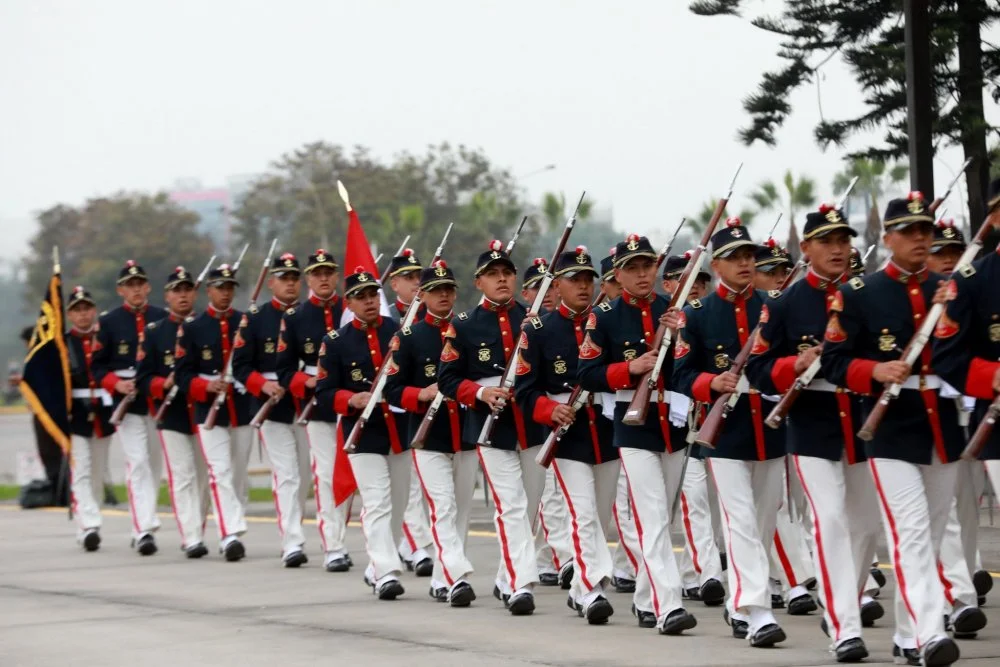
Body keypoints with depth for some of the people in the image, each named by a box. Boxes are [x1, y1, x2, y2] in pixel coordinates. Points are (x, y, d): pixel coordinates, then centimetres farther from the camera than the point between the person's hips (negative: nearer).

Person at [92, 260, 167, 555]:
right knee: (138, 464, -13)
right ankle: (144, 530, -19)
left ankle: (141, 526, 27)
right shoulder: (108, 322, 1)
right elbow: (98, 365, 1)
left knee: (155, 465, 11)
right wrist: (116, 384, -15)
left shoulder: (163, 318, 6)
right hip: (128, 403, -3)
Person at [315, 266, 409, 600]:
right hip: (364, 436, -3)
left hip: (401, 431, 4)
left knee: (398, 504, 11)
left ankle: (376, 567, 27)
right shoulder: (335, 342, -1)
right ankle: (385, 573, -18)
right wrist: (351, 400, -19)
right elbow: (323, 391, -1)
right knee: (378, 504, -14)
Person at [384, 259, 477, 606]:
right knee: (443, 508, -13)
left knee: (461, 510, 8)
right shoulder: (409, 337, 0)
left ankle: (441, 580, 19)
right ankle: (456, 579, -22)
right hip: (429, 439, -4)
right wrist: (422, 395, -17)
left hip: (467, 436, 4)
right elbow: (392, 389, -1)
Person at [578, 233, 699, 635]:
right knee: (653, 520, -13)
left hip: (675, 424, 4)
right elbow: (586, 375, -4)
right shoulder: (605, 318, -2)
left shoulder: (676, 310, 6)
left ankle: (644, 600, 25)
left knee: (661, 519, 13)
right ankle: (667, 607, -20)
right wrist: (629, 369, -18)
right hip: (634, 427, -4)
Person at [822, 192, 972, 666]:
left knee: (931, 537, 10)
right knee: (911, 535, -16)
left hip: (943, 432, 5)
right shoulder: (858, 295, -2)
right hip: (892, 434, -5)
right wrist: (875, 371, -21)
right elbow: (833, 361, -5)